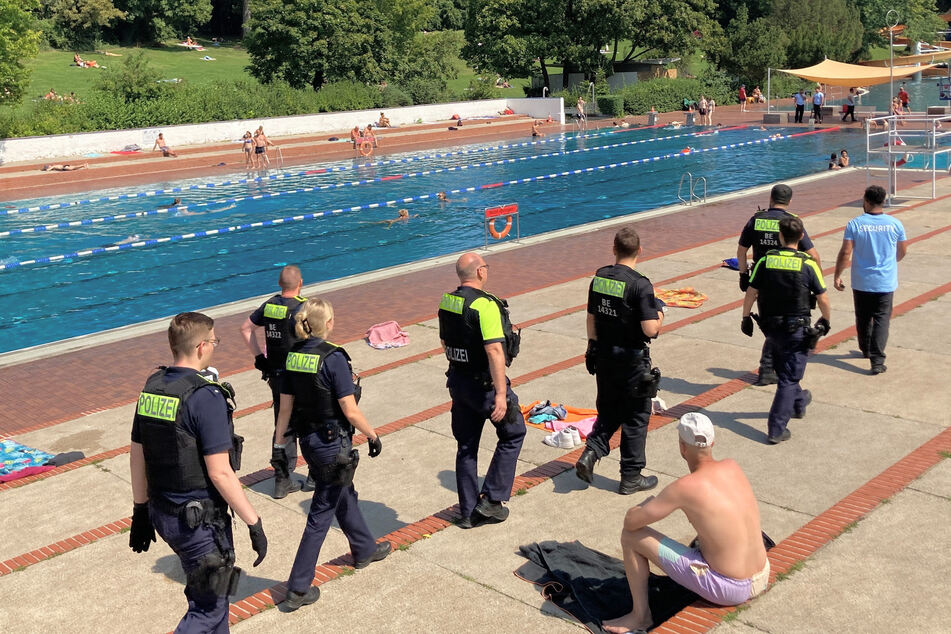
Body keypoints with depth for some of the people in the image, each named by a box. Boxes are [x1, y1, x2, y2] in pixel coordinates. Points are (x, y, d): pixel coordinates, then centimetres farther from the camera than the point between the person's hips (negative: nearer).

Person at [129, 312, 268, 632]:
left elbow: (136, 456, 9)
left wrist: (141, 511, 19)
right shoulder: (206, 397, -22)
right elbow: (220, 474, -23)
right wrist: (254, 524, -15)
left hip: (162, 515, 8)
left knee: (204, 593, 25)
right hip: (200, 521, -8)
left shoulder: (152, 387, 1)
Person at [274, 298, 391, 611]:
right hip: (332, 443, -8)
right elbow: (351, 412, -19)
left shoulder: (293, 355, -1)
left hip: (307, 441, 8)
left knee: (345, 494, 27)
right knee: (321, 514, 3)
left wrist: (279, 444, 11)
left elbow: (285, 407, 3)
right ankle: (298, 588, 8)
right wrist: (373, 436, -5)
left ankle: (365, 549, 48)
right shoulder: (333, 358, -22)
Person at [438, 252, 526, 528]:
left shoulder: (446, 301, 3)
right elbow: (494, 352, -26)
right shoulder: (485, 305, -21)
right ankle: (491, 500, 11)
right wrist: (501, 394, -26)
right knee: (512, 434, 13)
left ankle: (468, 511, 22)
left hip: (458, 381, 8)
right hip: (484, 384, -7)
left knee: (466, 447, 15)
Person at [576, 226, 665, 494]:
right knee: (635, 417, 9)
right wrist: (660, 314, -2)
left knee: (608, 410, 22)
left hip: (604, 356, 5)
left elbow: (591, 318, 7)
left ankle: (590, 452, 5)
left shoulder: (599, 277, -1)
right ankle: (631, 477, 17)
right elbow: (650, 330, -22)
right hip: (632, 359, -5)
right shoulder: (640, 285, -20)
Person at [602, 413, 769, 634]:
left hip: (726, 589, -7)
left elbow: (630, 521, -12)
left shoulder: (684, 487, -20)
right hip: (761, 580, 7)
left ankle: (640, 615, 11)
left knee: (630, 535, -1)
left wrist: (647, 503, 8)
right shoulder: (733, 467, -2)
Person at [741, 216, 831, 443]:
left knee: (784, 371, 26)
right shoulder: (808, 265, -10)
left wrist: (746, 318, 12)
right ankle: (777, 430, -2)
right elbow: (822, 299, -5)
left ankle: (798, 402, 50)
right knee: (788, 379, 2)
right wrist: (826, 320, 13)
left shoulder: (766, 260, -5)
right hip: (797, 329, -3)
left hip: (771, 326, 3)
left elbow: (751, 293, -2)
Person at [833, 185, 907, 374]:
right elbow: (902, 252, 9)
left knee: (863, 318, 18)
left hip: (861, 282, 0)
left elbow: (845, 253, -11)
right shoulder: (895, 224, -4)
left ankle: (866, 350, 37)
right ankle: (877, 360, -9)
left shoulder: (855, 224, -10)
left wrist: (837, 276, 0)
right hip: (886, 283, 0)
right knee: (881, 320, 2)